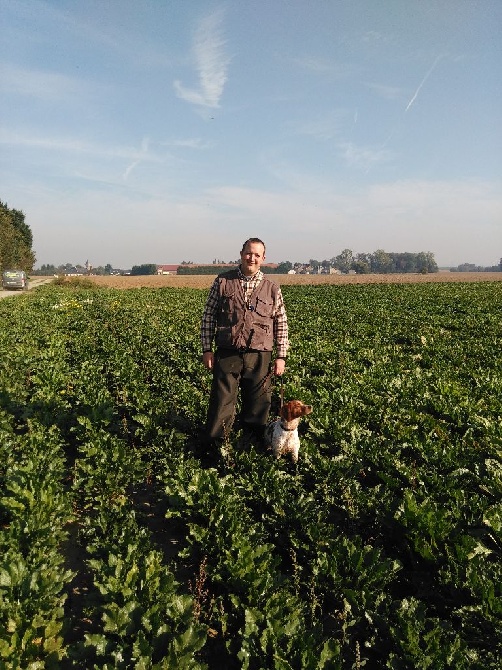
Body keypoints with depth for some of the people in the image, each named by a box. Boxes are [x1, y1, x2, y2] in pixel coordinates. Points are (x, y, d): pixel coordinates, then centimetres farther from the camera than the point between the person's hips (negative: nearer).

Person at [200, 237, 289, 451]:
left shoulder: (272, 289, 6)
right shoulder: (222, 281, 4)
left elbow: (281, 324, 9)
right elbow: (208, 316, 6)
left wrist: (281, 356, 4)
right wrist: (207, 349, 0)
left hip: (259, 357, 1)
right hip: (227, 354, -1)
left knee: (257, 406, 9)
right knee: (221, 403, 2)